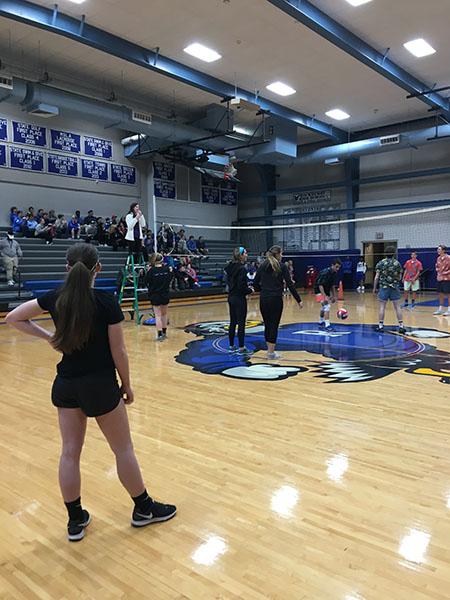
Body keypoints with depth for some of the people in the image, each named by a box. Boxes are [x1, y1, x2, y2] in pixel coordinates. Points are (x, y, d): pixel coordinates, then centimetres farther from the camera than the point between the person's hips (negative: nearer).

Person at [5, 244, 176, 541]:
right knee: (123, 449, 12)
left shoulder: (55, 298, -3)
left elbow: (13, 318, 8)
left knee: (70, 452, 14)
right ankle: (144, 508, 28)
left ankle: (76, 519, 27)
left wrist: (49, 336, 6)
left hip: (65, 385, 5)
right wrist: (127, 385, 0)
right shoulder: (107, 301, -16)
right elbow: (118, 351, -13)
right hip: (100, 385, -4)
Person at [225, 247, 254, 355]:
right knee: (241, 323, -1)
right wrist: (250, 290, -4)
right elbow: (241, 287, -22)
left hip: (231, 297, 9)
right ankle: (241, 348, 3)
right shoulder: (242, 268, -18)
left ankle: (231, 346, 21)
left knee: (233, 322, 14)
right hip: (239, 299, -9)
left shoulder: (231, 267, 8)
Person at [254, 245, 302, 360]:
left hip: (264, 299, 4)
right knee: (274, 325, 2)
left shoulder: (263, 265, 7)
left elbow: (256, 282, 5)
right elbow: (290, 284, -7)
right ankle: (271, 353, 6)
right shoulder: (282, 266, -4)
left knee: (267, 325, 14)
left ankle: (270, 350, 22)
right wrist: (299, 300, -3)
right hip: (276, 299, -4)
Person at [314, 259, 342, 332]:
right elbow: (320, 285, -30)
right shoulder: (325, 272, -27)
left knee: (324, 306, 22)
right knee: (326, 305, -22)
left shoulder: (334, 273, -2)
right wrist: (325, 296, -34)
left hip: (326, 290, 9)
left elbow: (332, 285, 11)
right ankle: (327, 325, -26)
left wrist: (334, 295, 10)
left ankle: (321, 323, 40)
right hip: (319, 290, -9)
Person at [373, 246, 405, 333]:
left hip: (384, 287, -1)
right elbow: (399, 278, 7)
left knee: (382, 306, 3)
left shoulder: (381, 263, -3)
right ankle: (401, 326, 4)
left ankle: (380, 326, 5)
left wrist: (374, 288, 5)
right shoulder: (397, 263, 2)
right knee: (397, 307, 4)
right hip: (395, 287, 1)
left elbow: (377, 277, -4)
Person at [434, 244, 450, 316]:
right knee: (440, 294, 12)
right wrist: (438, 274, 5)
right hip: (440, 279, 7)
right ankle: (440, 309, 21)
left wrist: (443, 275, -14)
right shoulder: (438, 258, 10)